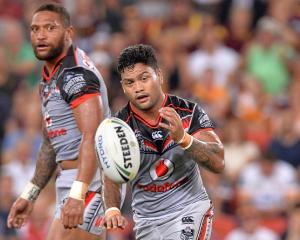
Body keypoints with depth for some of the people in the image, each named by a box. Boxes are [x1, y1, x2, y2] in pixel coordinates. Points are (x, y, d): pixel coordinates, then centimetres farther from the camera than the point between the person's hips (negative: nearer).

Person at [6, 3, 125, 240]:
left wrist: (77, 195, -34)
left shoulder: (76, 73, -14)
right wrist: (29, 195, 26)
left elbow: (93, 138, -25)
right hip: (70, 180, 10)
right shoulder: (49, 79, 18)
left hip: (89, 182, -10)